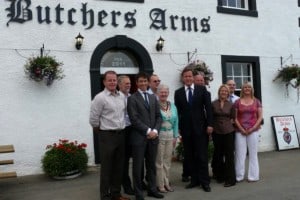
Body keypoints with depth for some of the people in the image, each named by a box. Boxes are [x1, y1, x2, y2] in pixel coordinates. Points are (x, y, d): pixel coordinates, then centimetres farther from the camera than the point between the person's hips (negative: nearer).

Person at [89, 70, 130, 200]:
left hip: (121, 134, 6)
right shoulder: (100, 98, -11)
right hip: (107, 136, -6)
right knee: (106, 168, 3)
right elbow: (93, 119, -9)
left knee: (118, 166, 14)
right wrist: (102, 130, 3)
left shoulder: (122, 96, 8)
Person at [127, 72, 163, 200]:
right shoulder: (132, 98, -3)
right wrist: (148, 131, -15)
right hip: (139, 137, -5)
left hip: (153, 136, 5)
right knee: (138, 166, 3)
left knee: (151, 165, 14)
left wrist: (155, 130, -5)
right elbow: (134, 119, -12)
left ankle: (152, 189, 27)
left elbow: (158, 116, 10)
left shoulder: (153, 98, 15)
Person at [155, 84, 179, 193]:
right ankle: (160, 184, 13)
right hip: (158, 136, -5)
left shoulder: (173, 106, 9)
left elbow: (176, 122, 11)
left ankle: (166, 183, 24)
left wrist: (175, 136, 8)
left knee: (167, 161, 12)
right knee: (159, 161, 3)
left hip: (170, 136, 5)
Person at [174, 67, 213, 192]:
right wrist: (178, 127, 0)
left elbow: (208, 107, -1)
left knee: (202, 156, 3)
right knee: (190, 156, 7)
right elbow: (177, 111, 5)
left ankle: (205, 181, 12)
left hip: (200, 127, -2)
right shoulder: (178, 93, 7)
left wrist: (209, 124, -8)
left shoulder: (202, 89, 3)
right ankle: (195, 180, 18)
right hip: (186, 129, 2)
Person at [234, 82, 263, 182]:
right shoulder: (237, 102, 4)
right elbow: (235, 117, 2)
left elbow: (260, 116, 4)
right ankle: (239, 176, 10)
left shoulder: (256, 101, 7)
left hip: (253, 130, 1)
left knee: (253, 153, 6)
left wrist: (254, 128, -7)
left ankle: (253, 176, 15)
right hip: (240, 131, 0)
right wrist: (241, 129, -7)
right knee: (240, 153, 2)